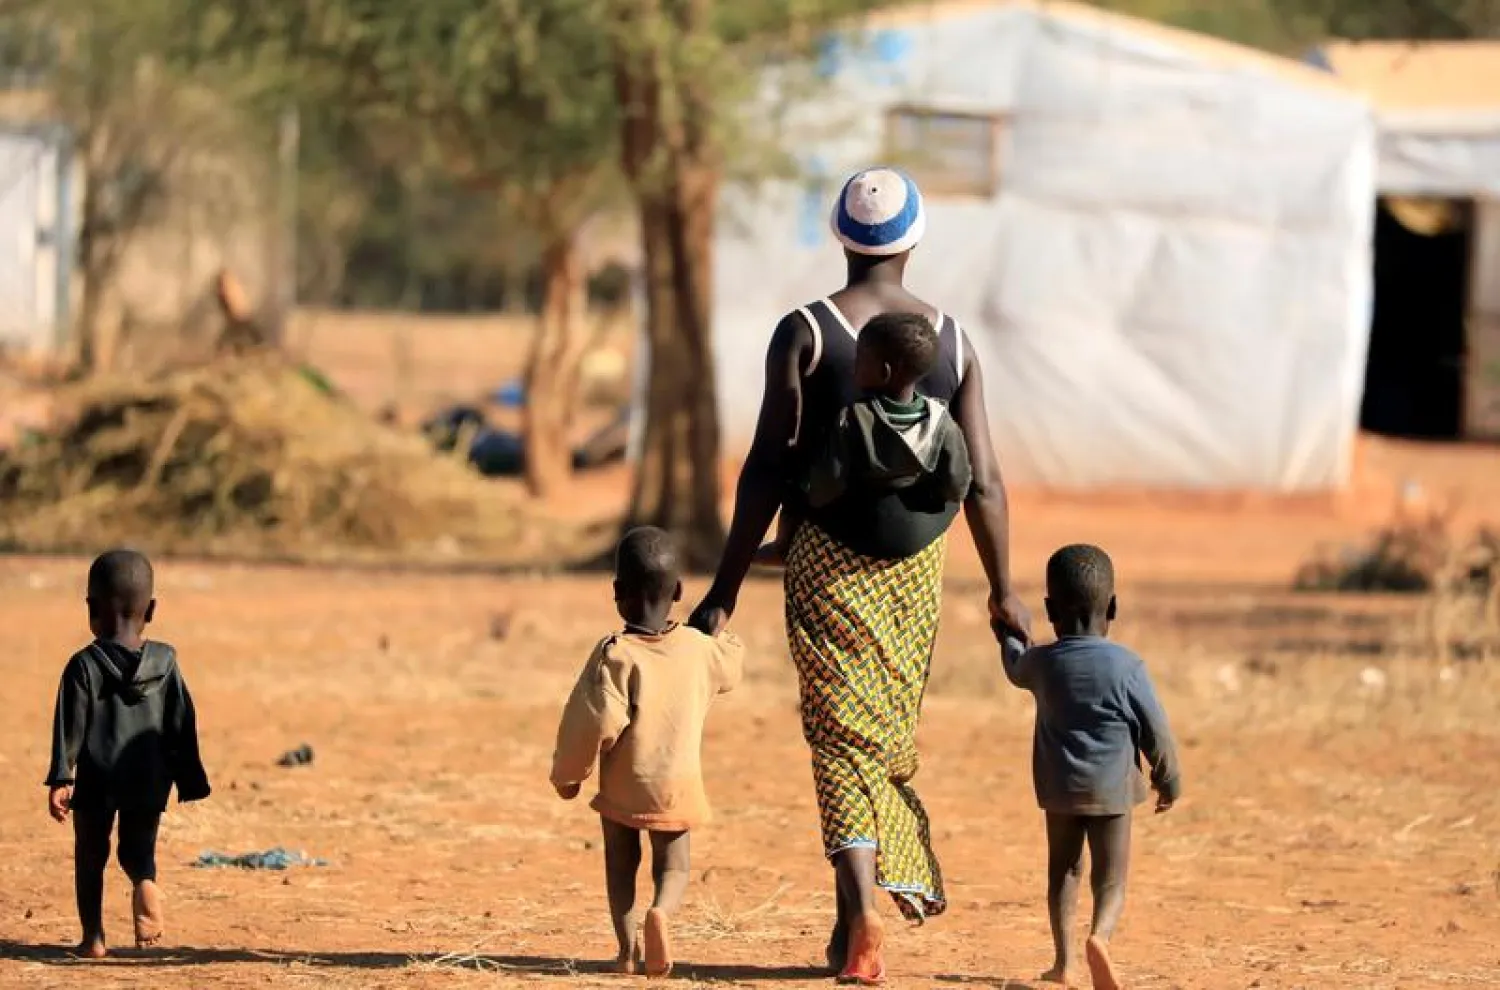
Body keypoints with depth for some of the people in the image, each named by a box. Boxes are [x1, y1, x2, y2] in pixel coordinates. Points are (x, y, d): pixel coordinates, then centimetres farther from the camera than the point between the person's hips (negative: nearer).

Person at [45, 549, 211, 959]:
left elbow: (70, 726, -9)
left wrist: (61, 779, -8)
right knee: (138, 852, 14)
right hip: (148, 782, 2)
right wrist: (189, 781, 12)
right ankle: (145, 884, -20)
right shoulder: (165, 662, 2)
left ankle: (93, 936, 10)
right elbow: (183, 726, 6)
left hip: (96, 782, -2)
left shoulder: (84, 666, -6)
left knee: (90, 857, 13)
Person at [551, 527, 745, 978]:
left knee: (621, 864, 17)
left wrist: (568, 773, -5)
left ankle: (628, 947, 7)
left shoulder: (614, 655, -16)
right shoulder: (700, 649, -3)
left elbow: (596, 721, -20)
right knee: (673, 867, 10)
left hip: (621, 788, -2)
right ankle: (661, 911, -21)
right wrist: (718, 630, 40)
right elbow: (733, 662, 20)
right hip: (678, 787, 2)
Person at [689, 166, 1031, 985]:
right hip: (917, 560, 3)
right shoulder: (950, 340, 0)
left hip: (828, 557, -2)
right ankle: (879, 894, 24)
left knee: (843, 735, -2)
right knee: (892, 732, 18)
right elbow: (983, 481, 1)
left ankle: (863, 919, -15)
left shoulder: (804, 334, -8)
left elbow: (768, 470, -10)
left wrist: (726, 588, -6)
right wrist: (1003, 593, 11)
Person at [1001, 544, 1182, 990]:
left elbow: (1015, 669, 24)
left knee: (1063, 870, 19)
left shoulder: (1041, 662, -2)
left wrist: (1009, 635, 46)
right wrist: (1168, 781, 10)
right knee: (1111, 881, -1)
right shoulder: (1126, 665, -11)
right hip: (1112, 788, -2)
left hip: (1059, 789, 2)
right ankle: (1100, 935, -29)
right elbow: (1155, 731, -6)